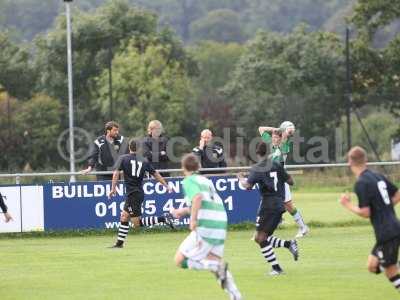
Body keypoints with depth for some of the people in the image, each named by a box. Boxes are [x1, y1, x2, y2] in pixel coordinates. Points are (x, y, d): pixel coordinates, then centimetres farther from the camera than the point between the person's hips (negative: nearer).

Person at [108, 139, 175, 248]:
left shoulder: (123, 159, -4)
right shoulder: (144, 162, 7)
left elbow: (116, 173, -12)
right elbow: (156, 174, 10)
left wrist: (113, 188, -9)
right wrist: (166, 186, 17)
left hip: (132, 194, -7)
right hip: (140, 193, 7)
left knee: (137, 223, -6)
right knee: (124, 216, 17)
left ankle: (163, 219, -17)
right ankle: (119, 243, 18)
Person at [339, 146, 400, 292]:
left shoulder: (361, 184, -13)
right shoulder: (379, 177, 11)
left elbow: (365, 213, -14)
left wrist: (348, 205, 0)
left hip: (387, 234, -9)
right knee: (372, 265, 17)